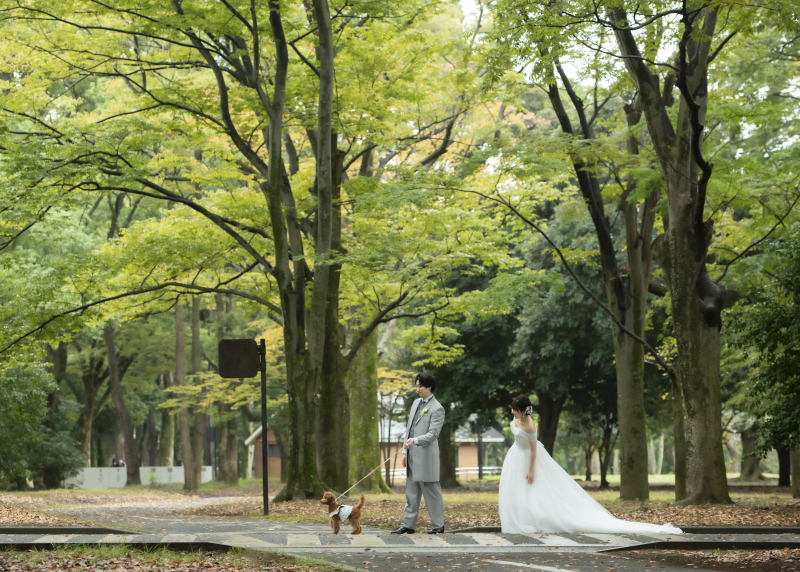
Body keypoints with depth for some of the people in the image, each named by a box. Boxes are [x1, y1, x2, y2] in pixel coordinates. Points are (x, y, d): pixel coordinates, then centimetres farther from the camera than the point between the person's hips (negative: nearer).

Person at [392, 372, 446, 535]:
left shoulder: (437, 409, -11)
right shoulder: (416, 403, 15)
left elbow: (433, 434, -17)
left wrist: (415, 441, -31)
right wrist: (405, 451, 14)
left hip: (426, 456, -8)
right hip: (412, 455, 8)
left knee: (431, 491, -1)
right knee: (411, 493, 11)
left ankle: (438, 525, 7)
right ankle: (408, 525, 15)